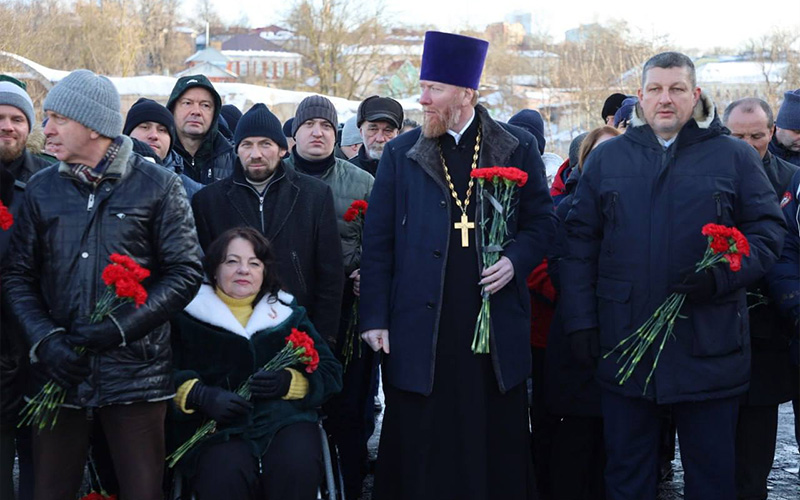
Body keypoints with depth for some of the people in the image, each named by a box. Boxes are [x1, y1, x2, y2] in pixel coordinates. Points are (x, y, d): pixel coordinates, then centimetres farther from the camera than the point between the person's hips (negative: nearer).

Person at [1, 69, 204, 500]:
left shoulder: (157, 186, 1)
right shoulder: (41, 189, 9)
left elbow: (186, 272, -3)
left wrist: (120, 328, -13)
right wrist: (43, 339, -9)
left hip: (135, 378, -2)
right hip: (58, 373, 3)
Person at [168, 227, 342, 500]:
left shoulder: (288, 313, 17)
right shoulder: (188, 316, 8)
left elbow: (330, 374, 11)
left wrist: (289, 381, -8)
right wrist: (201, 396, -20)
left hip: (285, 419, 3)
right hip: (217, 427, -3)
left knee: (297, 470, -29)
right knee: (226, 477, -35)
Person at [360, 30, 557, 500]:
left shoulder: (517, 147, 5)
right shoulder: (401, 153, 5)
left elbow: (543, 219, 11)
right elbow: (378, 242, 4)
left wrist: (515, 260, -9)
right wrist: (374, 319, -2)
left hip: (497, 328, 0)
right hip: (421, 330, 0)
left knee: (498, 441, 7)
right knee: (420, 451, 4)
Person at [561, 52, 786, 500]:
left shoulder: (734, 156, 4)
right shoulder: (607, 158, 8)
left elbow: (768, 229, 1)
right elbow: (581, 241, 7)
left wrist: (721, 275, -17)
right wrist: (580, 320, -1)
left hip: (708, 346, -1)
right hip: (624, 343, 1)